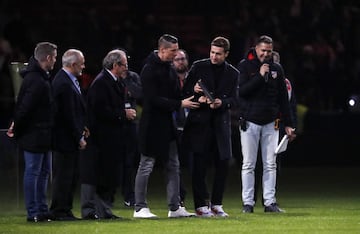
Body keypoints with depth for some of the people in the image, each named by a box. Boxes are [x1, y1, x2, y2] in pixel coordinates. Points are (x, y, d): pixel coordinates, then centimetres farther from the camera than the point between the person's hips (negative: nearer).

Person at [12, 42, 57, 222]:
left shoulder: (41, 78, 12)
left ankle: (42, 210, 21)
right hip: (35, 135, -10)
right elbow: (25, 107, -22)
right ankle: (33, 212, 0)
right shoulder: (37, 81, -22)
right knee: (33, 172, -4)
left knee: (44, 172, 15)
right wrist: (17, 129, -11)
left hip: (42, 136, 10)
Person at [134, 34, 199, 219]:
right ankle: (140, 208, 4)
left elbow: (176, 93, 16)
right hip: (152, 125, -9)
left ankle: (175, 207, 14)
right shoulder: (149, 70, -14)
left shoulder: (170, 69, 12)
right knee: (146, 165, -2)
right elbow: (154, 99, -20)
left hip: (167, 125, 9)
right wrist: (179, 104, -21)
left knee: (173, 166, 9)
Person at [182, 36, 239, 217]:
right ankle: (201, 205, 1)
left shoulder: (233, 73, 8)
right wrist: (195, 93, -16)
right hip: (200, 122, -2)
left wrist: (221, 103, -16)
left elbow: (233, 99, 3)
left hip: (220, 122, 2)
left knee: (223, 164, 2)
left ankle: (216, 204, 12)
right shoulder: (198, 67, 3)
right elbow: (185, 90, 5)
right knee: (199, 165, -4)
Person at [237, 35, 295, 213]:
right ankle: (247, 203, 1)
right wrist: (260, 76, -18)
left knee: (270, 165, 2)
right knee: (248, 165, -2)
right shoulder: (244, 66, -1)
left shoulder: (276, 69, 10)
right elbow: (241, 90, -13)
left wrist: (288, 124, 10)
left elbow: (283, 98, 12)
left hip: (270, 123, 3)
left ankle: (270, 202, 4)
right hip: (250, 122, -3)